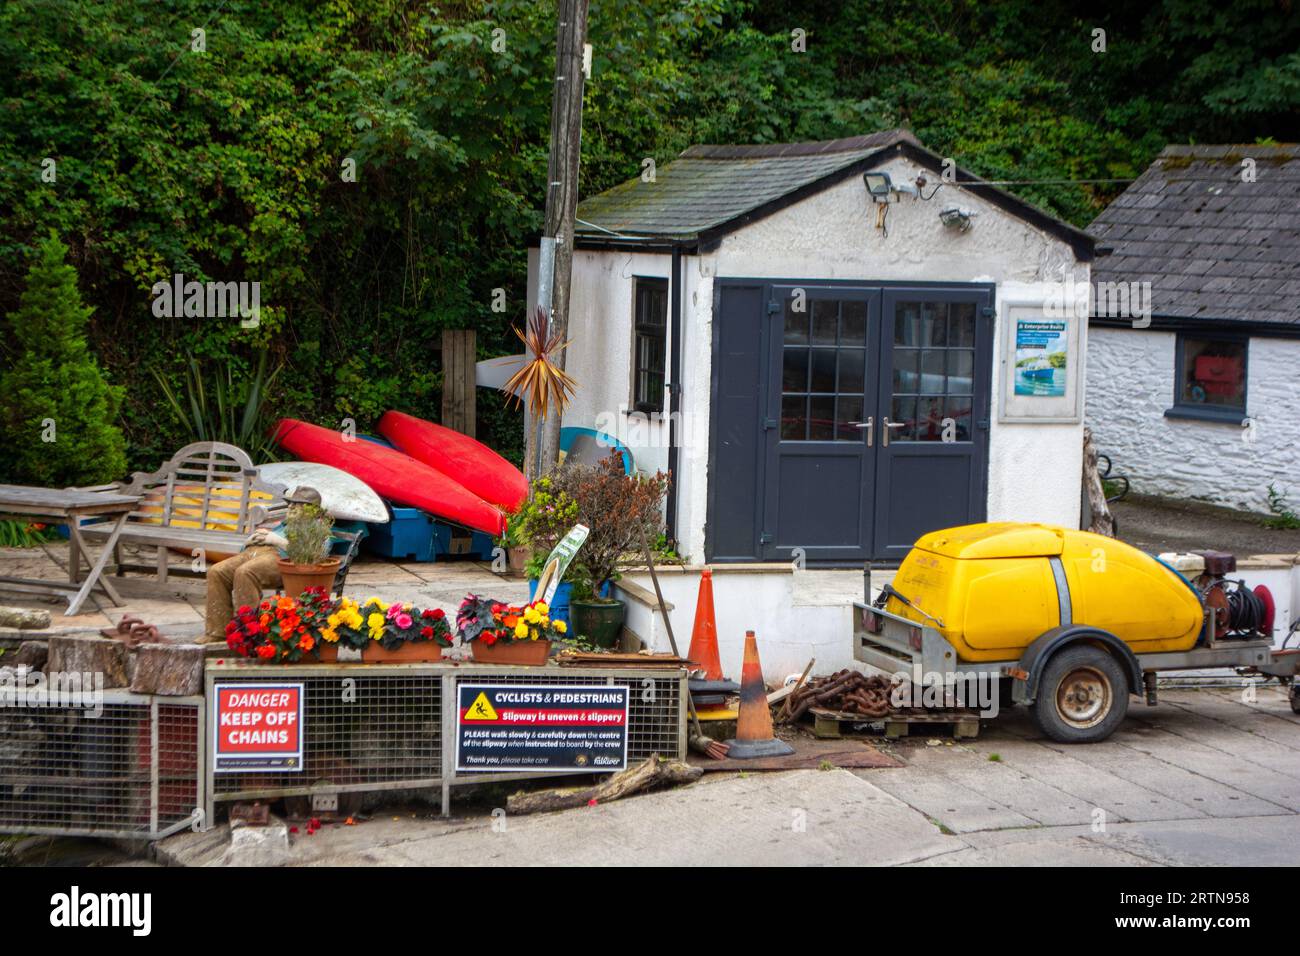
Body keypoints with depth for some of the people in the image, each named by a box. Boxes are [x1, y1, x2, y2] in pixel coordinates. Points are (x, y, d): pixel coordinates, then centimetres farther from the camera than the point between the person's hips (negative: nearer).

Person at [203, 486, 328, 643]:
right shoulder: (284, 524, 39)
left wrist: (277, 540, -5)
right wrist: (255, 536, 14)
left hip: (278, 556, -8)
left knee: (245, 572, -37)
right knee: (216, 572, -16)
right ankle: (218, 631, -17)